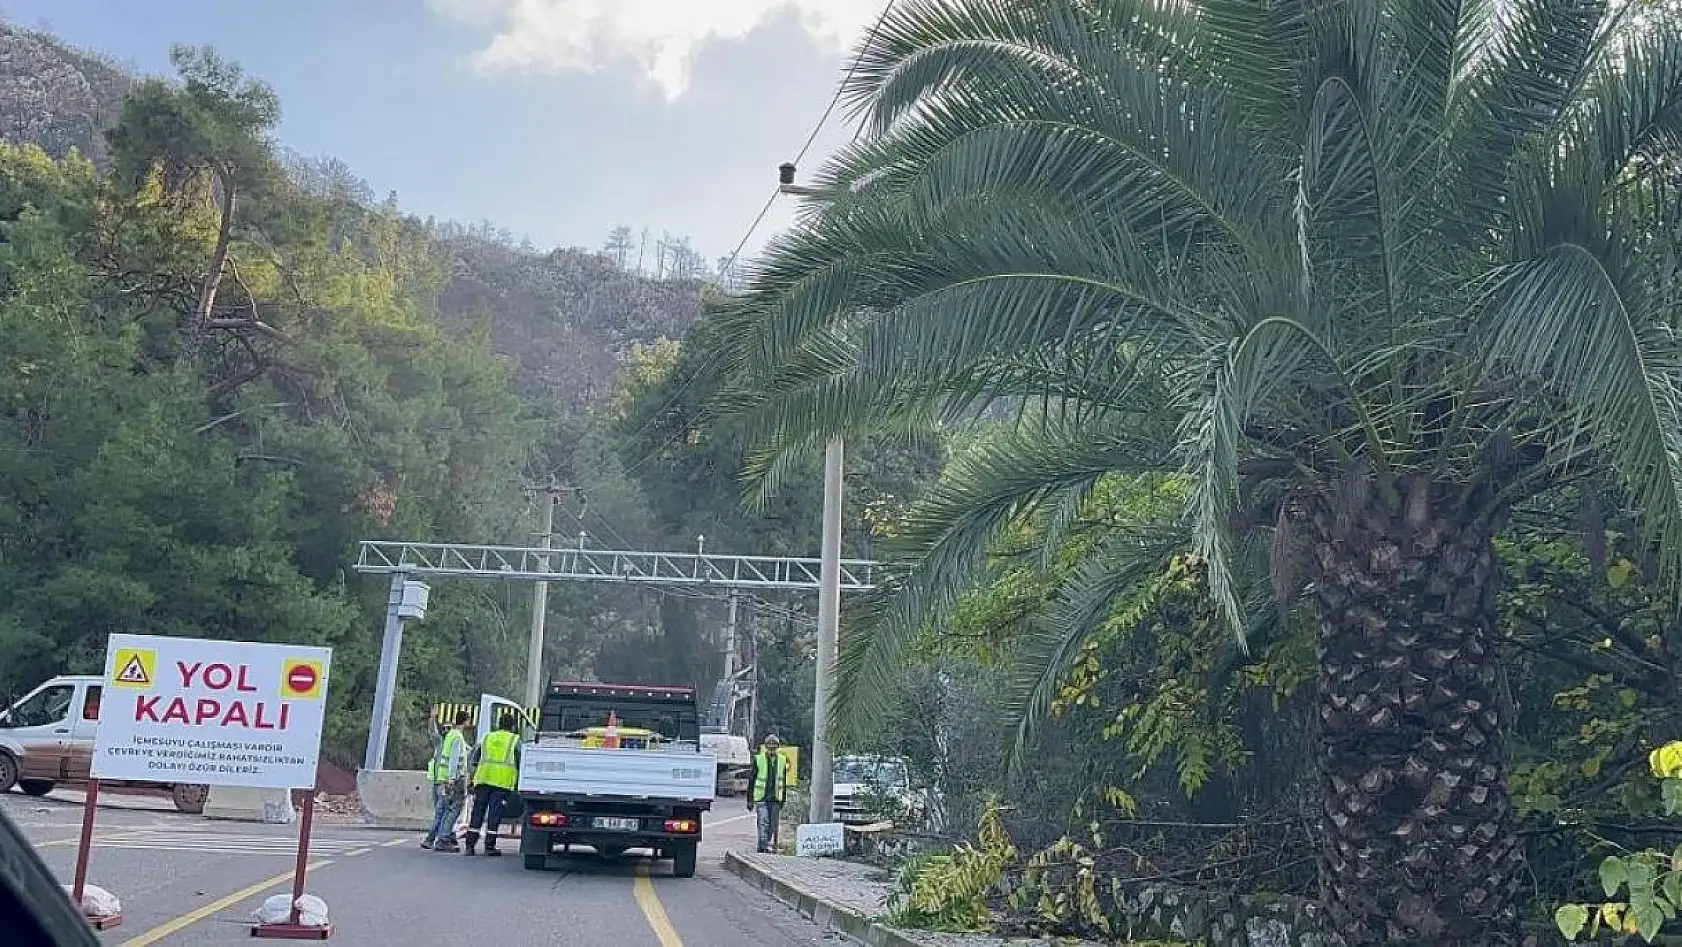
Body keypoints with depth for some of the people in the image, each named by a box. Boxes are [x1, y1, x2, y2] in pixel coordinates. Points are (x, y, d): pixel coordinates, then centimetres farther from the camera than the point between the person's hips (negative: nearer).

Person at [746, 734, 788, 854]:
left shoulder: (782, 761, 8)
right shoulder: (758, 760, -2)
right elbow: (751, 781, 2)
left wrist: (783, 800, 14)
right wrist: (750, 800, -1)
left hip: (775, 799, 3)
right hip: (761, 798, -3)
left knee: (774, 825, 4)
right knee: (764, 823, -13)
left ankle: (771, 845, 12)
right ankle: (762, 847, -15)